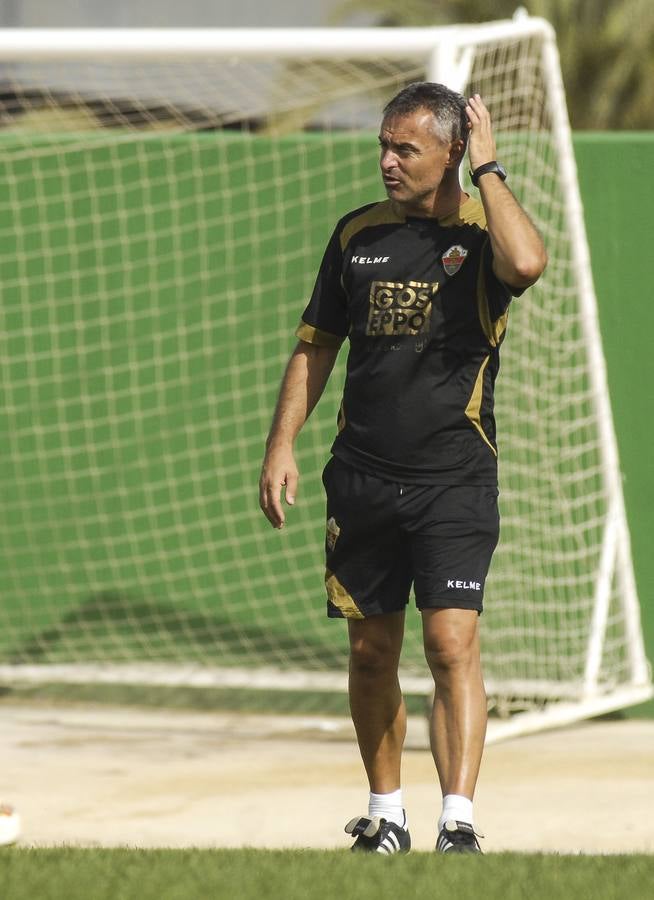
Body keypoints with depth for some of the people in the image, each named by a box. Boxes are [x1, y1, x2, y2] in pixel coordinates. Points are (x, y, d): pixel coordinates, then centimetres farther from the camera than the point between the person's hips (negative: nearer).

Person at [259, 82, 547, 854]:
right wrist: (281, 444, 8)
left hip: (454, 479, -5)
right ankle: (385, 816, 22)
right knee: (371, 651, 9)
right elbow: (316, 345, 16)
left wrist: (488, 168, -18)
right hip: (363, 481, 5)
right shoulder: (358, 234, 9)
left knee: (451, 643, -14)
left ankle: (459, 822, -17)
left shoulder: (482, 234, -4)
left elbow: (527, 263, -30)